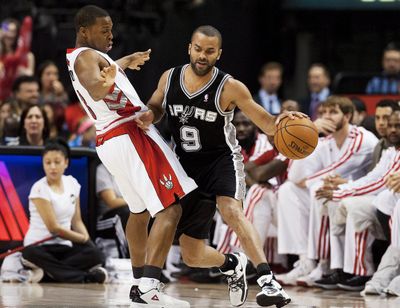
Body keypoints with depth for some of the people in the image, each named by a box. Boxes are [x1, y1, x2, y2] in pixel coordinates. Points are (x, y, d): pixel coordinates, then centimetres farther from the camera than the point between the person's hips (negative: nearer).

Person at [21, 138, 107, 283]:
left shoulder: (72, 183, 8)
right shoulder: (40, 189, -10)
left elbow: (77, 221, 13)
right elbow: (54, 228, -14)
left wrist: (87, 240, -6)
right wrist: (83, 238, -8)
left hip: (64, 247, 5)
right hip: (39, 247, -5)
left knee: (95, 255, -25)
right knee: (31, 253, -41)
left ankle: (45, 272, -27)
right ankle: (86, 277, -39)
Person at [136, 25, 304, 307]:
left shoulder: (229, 87, -18)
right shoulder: (169, 78, -6)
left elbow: (266, 124, -17)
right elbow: (155, 106, 14)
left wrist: (281, 120, -41)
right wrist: (148, 116, -11)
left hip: (222, 158, -6)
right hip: (186, 161, 6)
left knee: (231, 212, -28)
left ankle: (269, 283, -36)